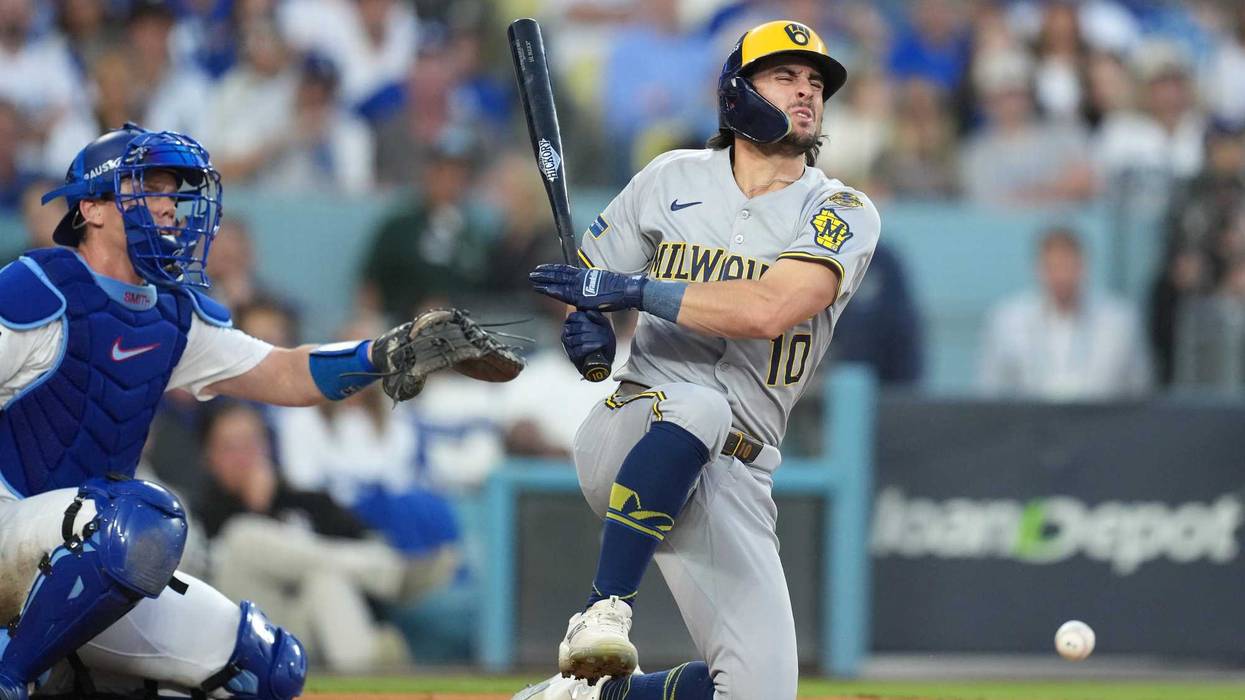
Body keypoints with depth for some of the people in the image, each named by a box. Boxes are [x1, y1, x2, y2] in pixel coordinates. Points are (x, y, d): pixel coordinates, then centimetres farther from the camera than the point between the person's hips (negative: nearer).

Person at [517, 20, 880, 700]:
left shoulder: (843, 213, -1)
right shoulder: (672, 179, 8)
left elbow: (770, 309, -19)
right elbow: (582, 279, 20)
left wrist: (628, 288, -19)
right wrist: (586, 321, -5)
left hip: (733, 478, 1)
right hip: (629, 434, -1)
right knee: (698, 404, -39)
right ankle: (602, 614, -35)